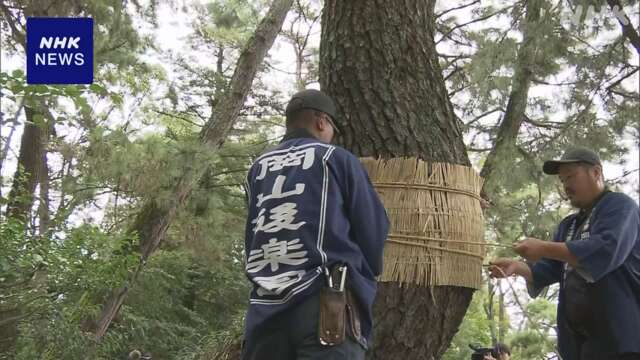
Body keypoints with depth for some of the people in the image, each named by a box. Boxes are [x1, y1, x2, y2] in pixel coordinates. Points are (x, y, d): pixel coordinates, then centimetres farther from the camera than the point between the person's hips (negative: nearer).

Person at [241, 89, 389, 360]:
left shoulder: (258, 169, 16)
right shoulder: (337, 159, 4)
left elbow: (251, 237, 16)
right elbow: (373, 228, 4)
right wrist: (364, 277, 20)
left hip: (265, 307, 5)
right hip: (325, 302, -5)